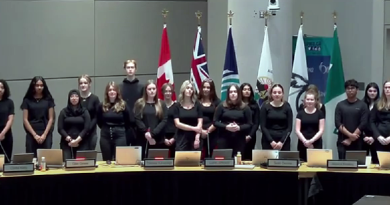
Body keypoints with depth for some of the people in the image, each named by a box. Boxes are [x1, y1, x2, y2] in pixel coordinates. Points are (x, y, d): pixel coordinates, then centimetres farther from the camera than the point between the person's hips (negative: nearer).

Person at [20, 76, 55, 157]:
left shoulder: (48, 99, 7)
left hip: (46, 134, 0)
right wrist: (35, 135, -6)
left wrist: (44, 134, -6)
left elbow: (51, 119, 4)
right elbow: (25, 120, 2)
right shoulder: (27, 100, 5)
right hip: (31, 134, 0)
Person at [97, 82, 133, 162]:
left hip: (119, 135, -2)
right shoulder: (102, 105, 2)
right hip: (105, 135, 2)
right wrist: (105, 128, 12)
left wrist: (121, 129, 4)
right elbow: (98, 120, 15)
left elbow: (130, 120, 1)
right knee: (106, 161, 7)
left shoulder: (122, 105, -3)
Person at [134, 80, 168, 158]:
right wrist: (146, 132, -16)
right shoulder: (139, 103, 7)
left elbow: (164, 121, -1)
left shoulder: (161, 104, 10)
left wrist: (152, 134, -12)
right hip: (142, 139, -1)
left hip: (158, 140, 1)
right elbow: (137, 120, -3)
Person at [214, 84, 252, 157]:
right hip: (224, 139, 0)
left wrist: (239, 127, -15)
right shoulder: (222, 106, 5)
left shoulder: (245, 107, 6)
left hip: (239, 140, 0)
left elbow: (249, 124, 2)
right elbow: (215, 122, 2)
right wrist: (226, 127, -14)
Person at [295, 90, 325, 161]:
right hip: (302, 144, 1)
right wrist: (305, 141, -14)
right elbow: (297, 130, 1)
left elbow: (321, 130, -1)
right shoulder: (300, 113, 6)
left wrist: (311, 141, -14)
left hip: (316, 144, -1)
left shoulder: (320, 113, 4)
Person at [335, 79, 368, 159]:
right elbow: (337, 123, -1)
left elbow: (363, 124, -5)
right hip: (342, 141, 1)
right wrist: (350, 135, -14)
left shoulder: (362, 105, 3)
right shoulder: (340, 105, 7)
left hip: (357, 142, -1)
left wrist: (350, 139, -11)